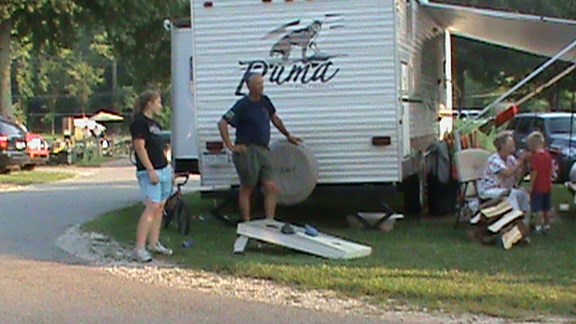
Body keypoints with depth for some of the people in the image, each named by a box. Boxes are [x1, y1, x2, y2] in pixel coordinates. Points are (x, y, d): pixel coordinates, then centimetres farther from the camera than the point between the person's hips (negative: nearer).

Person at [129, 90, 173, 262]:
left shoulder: (154, 123, 19)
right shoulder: (139, 122, -10)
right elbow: (140, 147, -17)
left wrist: (168, 167, 21)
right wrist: (151, 171, -21)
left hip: (163, 169, 9)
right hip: (149, 171, -9)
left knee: (159, 207, 10)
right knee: (152, 207, -16)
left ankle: (154, 243, 18)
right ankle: (139, 248, -18)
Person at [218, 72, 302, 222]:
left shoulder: (265, 101, 11)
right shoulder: (243, 105, -9)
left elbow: (275, 119, 29)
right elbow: (222, 123, -12)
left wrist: (288, 135, 32)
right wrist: (230, 146, -14)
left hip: (263, 151, 7)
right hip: (247, 151, -6)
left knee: (271, 188, -1)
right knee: (246, 189, 2)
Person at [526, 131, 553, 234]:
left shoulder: (535, 157, -18)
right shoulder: (548, 155, 3)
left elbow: (534, 172, -20)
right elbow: (551, 170, 9)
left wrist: (531, 186, -14)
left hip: (538, 187, -7)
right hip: (547, 187, 7)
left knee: (538, 209, 0)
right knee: (546, 208, 15)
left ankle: (539, 227, 3)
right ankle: (547, 225, 23)